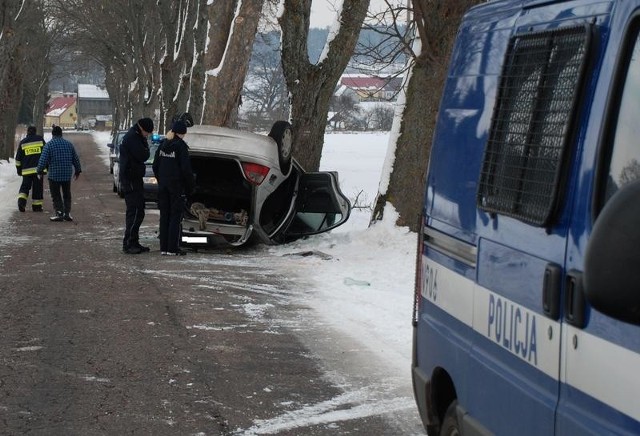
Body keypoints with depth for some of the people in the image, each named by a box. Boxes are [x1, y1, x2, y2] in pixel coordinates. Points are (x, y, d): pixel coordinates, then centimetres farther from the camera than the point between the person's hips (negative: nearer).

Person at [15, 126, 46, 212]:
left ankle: (21, 200, -12)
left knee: (25, 186, 10)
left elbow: (18, 158, 9)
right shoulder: (40, 139, 4)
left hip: (26, 169, 1)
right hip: (39, 168, -1)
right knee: (37, 186, 4)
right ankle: (36, 206, 5)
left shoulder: (23, 142, 7)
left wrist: (19, 169, 18)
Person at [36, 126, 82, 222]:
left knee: (56, 196, 3)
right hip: (67, 174, 4)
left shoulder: (49, 145, -8)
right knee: (67, 195, 15)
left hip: (54, 175, -4)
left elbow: (43, 160, -13)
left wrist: (40, 171, 0)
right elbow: (76, 159, 11)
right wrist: (77, 171, 23)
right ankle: (67, 213, 10)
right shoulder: (69, 144, 6)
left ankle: (59, 213, -5)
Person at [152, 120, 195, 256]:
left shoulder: (163, 145, 7)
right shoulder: (181, 146, -13)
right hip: (177, 186, -6)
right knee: (175, 217, -2)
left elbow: (155, 166, 12)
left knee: (164, 216, 10)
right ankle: (172, 248, -3)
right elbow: (186, 169, -14)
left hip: (163, 185, 6)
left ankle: (164, 247, 11)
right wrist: (191, 185, -3)